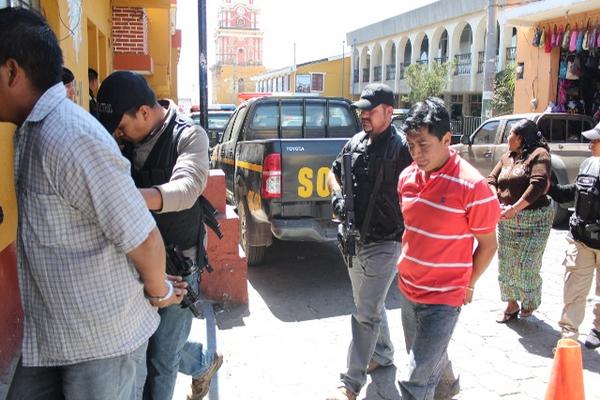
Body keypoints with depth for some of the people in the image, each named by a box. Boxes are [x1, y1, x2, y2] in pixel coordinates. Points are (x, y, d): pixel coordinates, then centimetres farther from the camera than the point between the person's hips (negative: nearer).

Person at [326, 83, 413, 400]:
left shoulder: (401, 146, -14)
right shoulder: (355, 142, 8)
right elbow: (334, 172, 20)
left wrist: (406, 232, -18)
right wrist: (337, 195, 0)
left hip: (383, 243, -8)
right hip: (354, 239, 8)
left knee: (365, 314, -3)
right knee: (370, 304, 22)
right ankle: (383, 353, 43)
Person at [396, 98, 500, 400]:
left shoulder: (472, 186, -20)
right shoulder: (407, 177, -1)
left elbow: (487, 244, -8)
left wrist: (468, 286, 1)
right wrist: (406, 262, 13)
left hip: (444, 298, -6)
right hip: (408, 289, 7)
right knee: (427, 356, 26)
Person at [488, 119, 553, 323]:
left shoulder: (539, 154, -9)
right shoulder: (506, 157, 12)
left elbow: (539, 184, -22)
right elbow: (491, 180, 8)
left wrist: (515, 208, -24)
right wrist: (497, 203, -10)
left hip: (533, 221, -6)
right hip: (506, 220, 7)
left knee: (526, 265, -2)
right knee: (506, 264, 10)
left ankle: (530, 302, 25)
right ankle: (512, 305, 26)